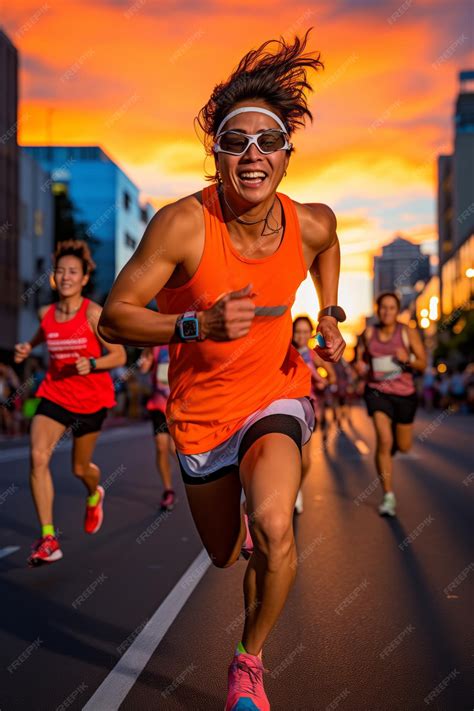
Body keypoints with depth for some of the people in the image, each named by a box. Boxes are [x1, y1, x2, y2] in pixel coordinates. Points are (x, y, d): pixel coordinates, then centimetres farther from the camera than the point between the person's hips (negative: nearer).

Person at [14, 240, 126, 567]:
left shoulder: (93, 313, -13)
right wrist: (27, 348, 4)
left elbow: (119, 356, -11)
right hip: (54, 394, 3)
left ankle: (95, 496, 51)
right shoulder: (46, 313, 0)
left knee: (80, 468, 11)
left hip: (91, 398, -3)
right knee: (38, 456, -19)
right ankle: (48, 538, -14)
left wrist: (92, 363, -28)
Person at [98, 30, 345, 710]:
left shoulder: (312, 224, -13)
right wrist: (200, 325, -35)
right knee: (228, 554, 17)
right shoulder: (183, 225, -24)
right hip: (200, 409, 0)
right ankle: (255, 537, 59)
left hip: (276, 394, 1)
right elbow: (113, 318, -20)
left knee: (273, 528, -28)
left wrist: (330, 315, 1)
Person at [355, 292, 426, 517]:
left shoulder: (408, 333, -4)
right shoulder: (368, 333, 0)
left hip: (404, 393, 1)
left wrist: (407, 359, -21)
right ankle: (389, 496, -9)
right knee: (384, 441, -18)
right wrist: (359, 365, -10)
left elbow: (423, 364, -2)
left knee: (404, 446, 13)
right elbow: (360, 358, 13)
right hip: (377, 391, -1)